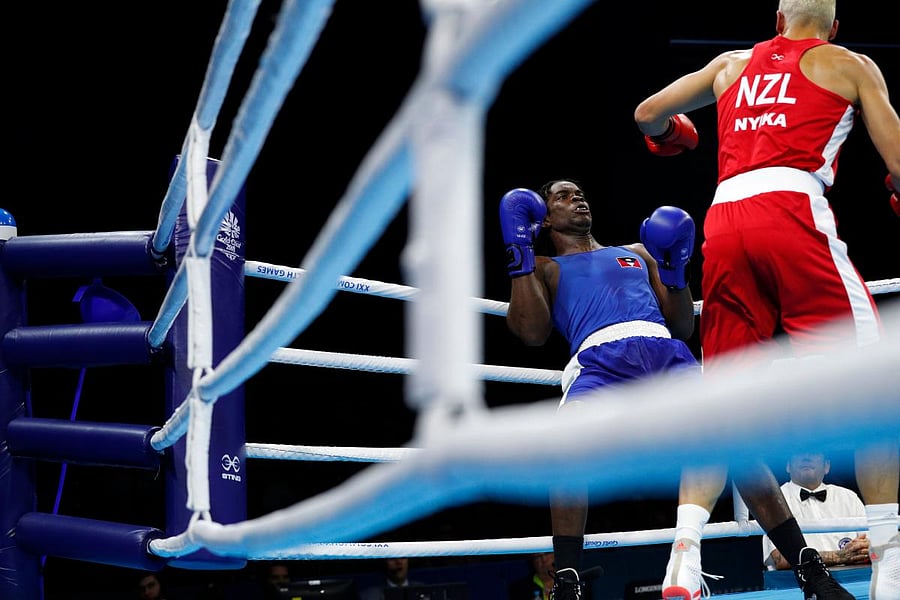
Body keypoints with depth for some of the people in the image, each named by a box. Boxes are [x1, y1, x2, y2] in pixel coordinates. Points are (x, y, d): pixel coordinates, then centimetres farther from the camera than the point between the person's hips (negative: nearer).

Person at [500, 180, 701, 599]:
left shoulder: (638, 253, 37)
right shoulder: (543, 268, 30)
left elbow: (684, 328, 30)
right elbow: (532, 333, 9)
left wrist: (676, 270, 16)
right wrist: (518, 252, 11)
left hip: (666, 349, 3)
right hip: (601, 356, -3)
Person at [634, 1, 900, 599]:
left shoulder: (734, 64, 26)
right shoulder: (850, 65, 16)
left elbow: (647, 114, 32)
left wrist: (671, 136, 54)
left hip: (724, 220, 4)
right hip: (792, 211, -4)